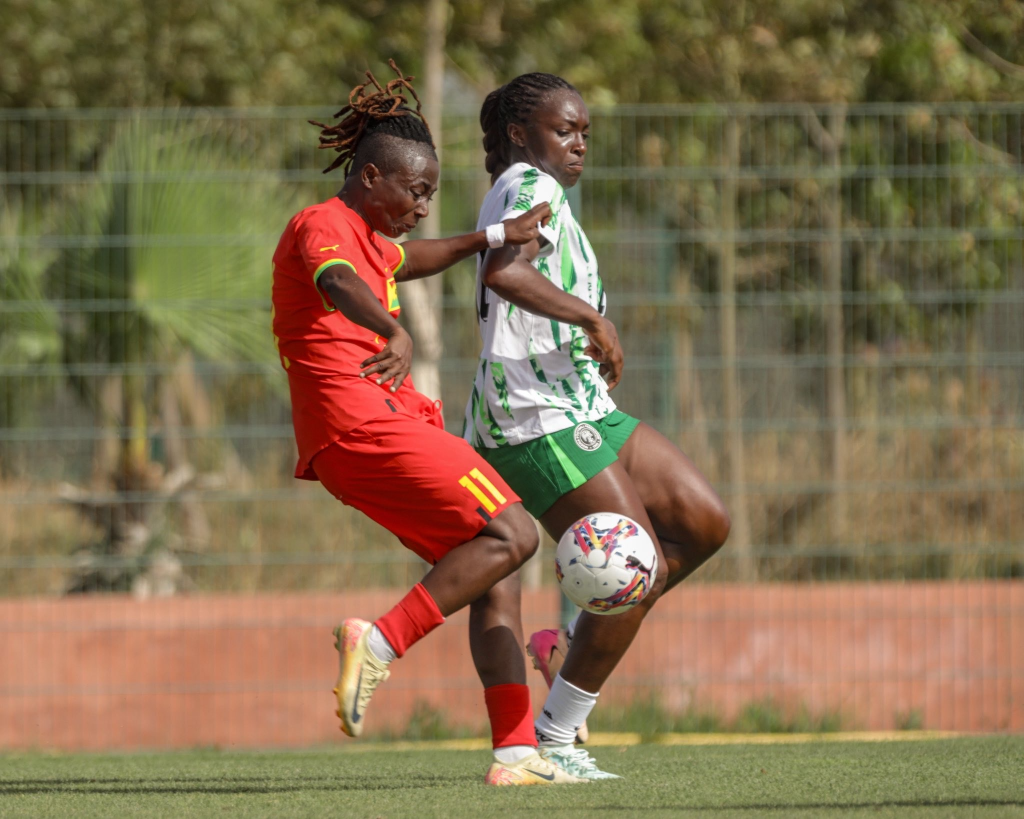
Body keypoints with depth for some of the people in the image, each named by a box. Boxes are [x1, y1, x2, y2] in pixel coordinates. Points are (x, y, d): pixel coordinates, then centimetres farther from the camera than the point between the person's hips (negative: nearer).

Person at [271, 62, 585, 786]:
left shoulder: (369, 238, 23)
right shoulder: (322, 225, -8)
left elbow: (404, 262, 48)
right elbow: (337, 283, -32)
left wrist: (492, 239, 45)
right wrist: (396, 333, -51)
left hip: (392, 420, 10)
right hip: (360, 423, -10)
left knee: (496, 576, 4)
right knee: (511, 535, -18)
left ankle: (515, 752, -2)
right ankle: (382, 643, -22)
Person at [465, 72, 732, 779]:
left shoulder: (538, 192, 21)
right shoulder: (530, 186, -11)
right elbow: (502, 272, -31)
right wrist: (592, 317, -24)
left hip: (583, 411, 10)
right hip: (541, 422, -10)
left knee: (705, 523, 7)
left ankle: (576, 643, 14)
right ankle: (554, 741, -1)